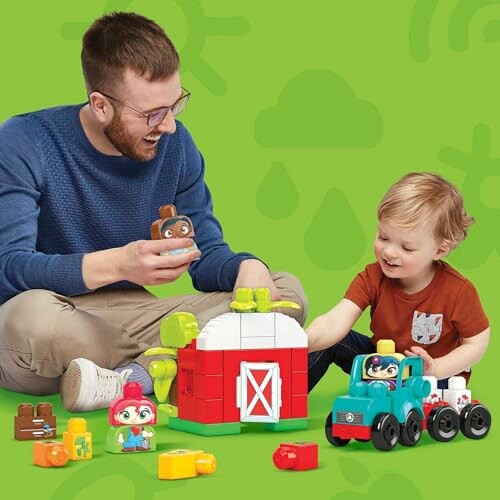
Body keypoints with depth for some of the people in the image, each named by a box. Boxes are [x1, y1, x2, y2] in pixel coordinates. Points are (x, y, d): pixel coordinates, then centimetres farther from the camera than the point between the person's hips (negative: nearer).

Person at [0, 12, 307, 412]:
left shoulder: (175, 144, 2)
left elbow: (207, 255, 7)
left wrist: (246, 267, -19)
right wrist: (117, 264, -39)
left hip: (134, 318, 6)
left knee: (289, 292, -10)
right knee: (33, 315, -42)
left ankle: (128, 379, -25)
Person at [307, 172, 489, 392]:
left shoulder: (458, 291, -24)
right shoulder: (373, 277, -15)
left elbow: (477, 344, -13)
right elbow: (336, 322, -28)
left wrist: (433, 369, -28)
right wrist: (303, 343, -50)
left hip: (438, 376, -4)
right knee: (332, 341, -15)